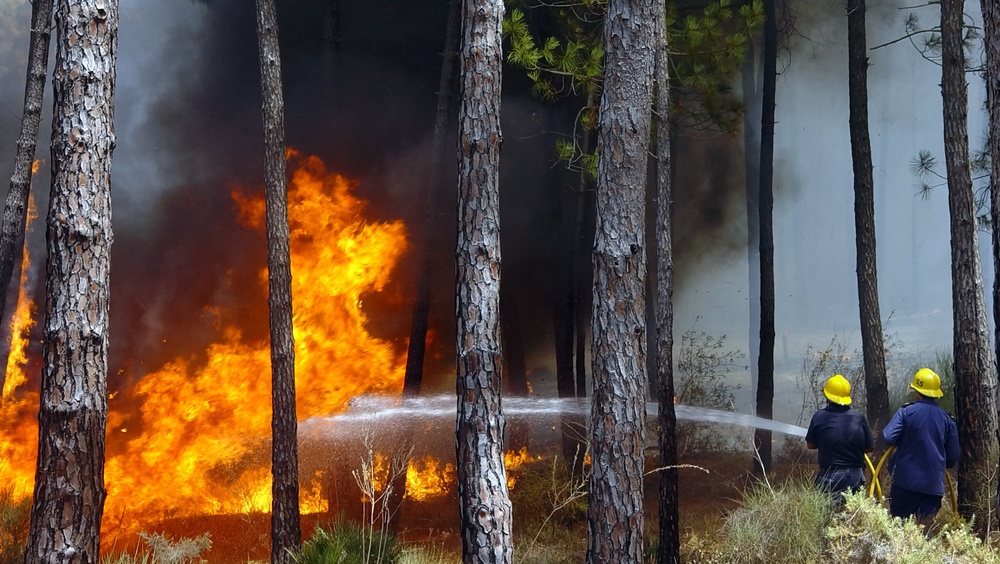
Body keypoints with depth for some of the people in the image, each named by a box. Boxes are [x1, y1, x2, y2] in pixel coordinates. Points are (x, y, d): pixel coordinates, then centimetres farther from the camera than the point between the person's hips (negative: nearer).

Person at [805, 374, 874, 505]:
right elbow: (869, 447, 4)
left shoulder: (820, 416, -9)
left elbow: (811, 444, 3)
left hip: (830, 478, -3)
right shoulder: (859, 417, -4)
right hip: (855, 477, 3)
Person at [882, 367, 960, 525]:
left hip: (905, 480, -2)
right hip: (934, 485, 2)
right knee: (924, 527, 7)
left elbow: (888, 438, -16)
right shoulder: (947, 419, 3)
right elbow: (953, 458, 6)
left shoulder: (906, 412, -6)